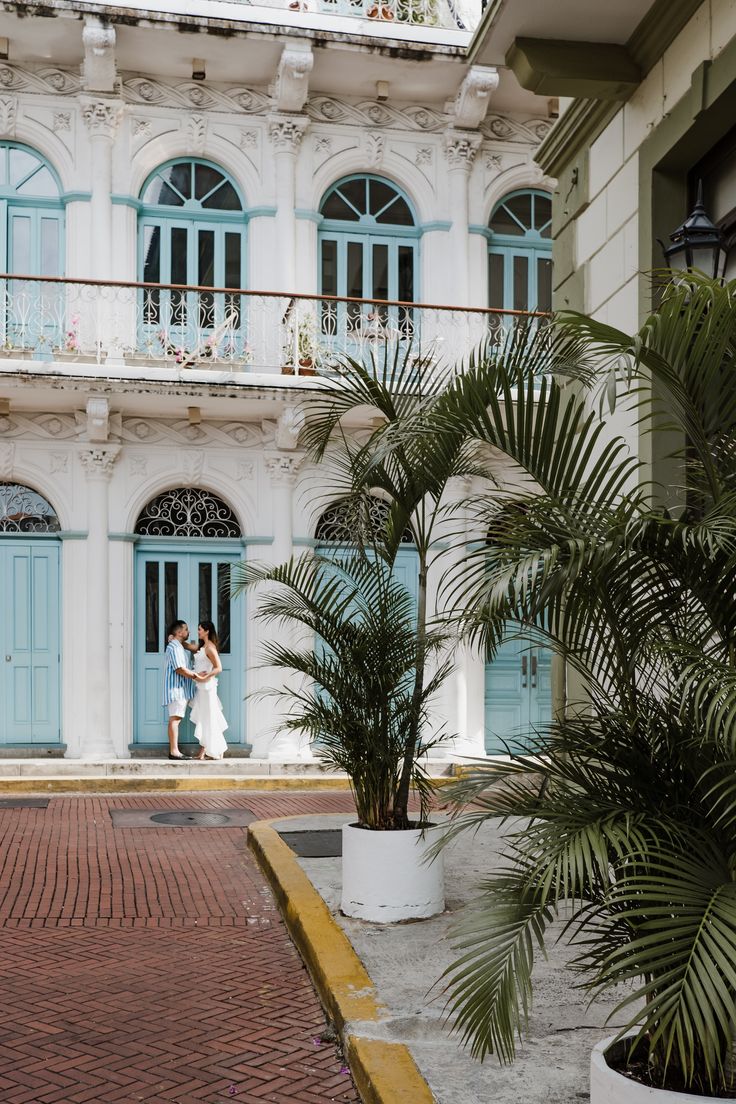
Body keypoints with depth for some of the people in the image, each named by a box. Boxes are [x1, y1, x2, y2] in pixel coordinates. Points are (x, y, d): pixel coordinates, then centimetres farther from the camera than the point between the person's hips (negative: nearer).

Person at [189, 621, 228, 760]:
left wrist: (204, 678, -21)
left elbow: (218, 668, -19)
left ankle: (218, 752, 5)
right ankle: (203, 751, 13)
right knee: (203, 718, 10)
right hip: (201, 686, 9)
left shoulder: (210, 647, -14)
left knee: (209, 718, -2)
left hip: (207, 686, -9)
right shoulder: (202, 647, 13)